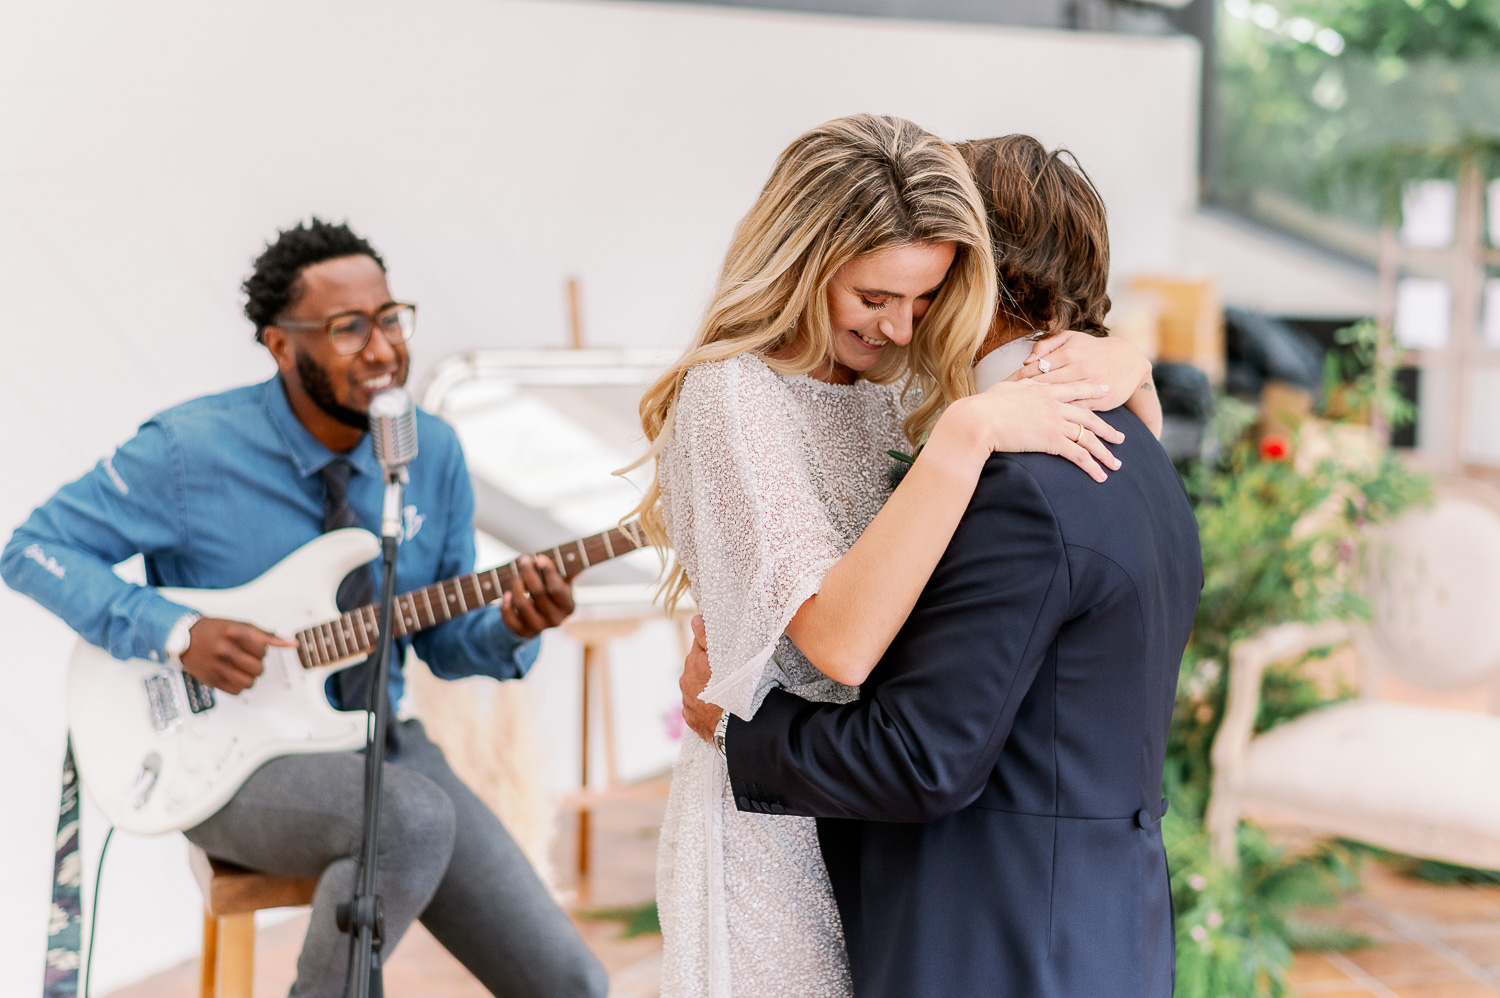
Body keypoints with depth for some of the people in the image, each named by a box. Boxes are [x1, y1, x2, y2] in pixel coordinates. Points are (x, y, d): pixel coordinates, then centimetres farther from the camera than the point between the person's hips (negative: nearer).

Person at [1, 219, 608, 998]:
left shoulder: (433, 453, 2)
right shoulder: (190, 450, -11)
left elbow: (443, 637, 9)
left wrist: (507, 630, -15)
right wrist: (176, 634, -20)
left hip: (382, 751, 4)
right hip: (230, 762, -4)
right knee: (413, 817, -36)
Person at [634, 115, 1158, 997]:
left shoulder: (901, 380, 5)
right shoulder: (730, 394, -16)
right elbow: (839, 641, -28)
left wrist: (1113, 368, -10)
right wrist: (965, 433, -31)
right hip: (780, 819, -7)